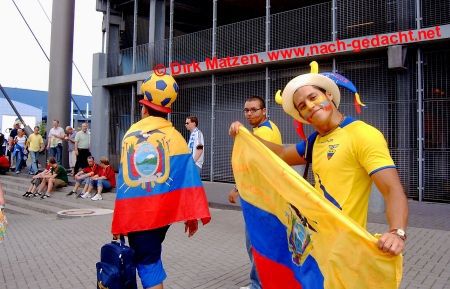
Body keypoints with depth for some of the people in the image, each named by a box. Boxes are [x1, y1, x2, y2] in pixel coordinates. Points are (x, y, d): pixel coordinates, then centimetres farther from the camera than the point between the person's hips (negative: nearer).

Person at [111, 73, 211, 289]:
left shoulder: (130, 134, -2)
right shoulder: (173, 136, -2)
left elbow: (123, 179, -2)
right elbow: (187, 177, -10)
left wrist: (118, 222, 4)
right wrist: (191, 215, -6)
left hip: (135, 212, -2)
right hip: (162, 210, 2)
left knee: (147, 263, 4)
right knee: (151, 255, 23)